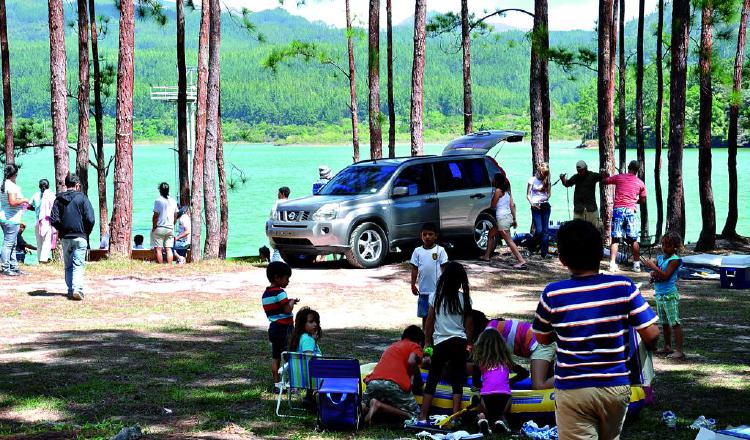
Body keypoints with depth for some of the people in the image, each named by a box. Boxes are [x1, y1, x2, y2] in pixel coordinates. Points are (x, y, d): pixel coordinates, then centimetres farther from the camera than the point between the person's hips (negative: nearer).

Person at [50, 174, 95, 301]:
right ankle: (77, 289, -21)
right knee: (78, 265, -4)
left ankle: (71, 290, 10)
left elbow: (53, 219, -2)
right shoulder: (82, 198, -4)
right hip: (80, 237, -3)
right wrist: (87, 233, 5)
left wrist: (62, 230, 12)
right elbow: (90, 219, -11)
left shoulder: (59, 199, 6)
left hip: (65, 238, 3)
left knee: (68, 266, 13)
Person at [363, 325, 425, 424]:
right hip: (395, 384, -5)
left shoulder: (392, 346, 33)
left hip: (373, 382, 6)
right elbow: (411, 362, -5)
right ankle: (380, 407, -12)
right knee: (414, 414, 7)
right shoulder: (415, 346, 14)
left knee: (365, 406, 29)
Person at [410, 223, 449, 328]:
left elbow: (444, 268, -1)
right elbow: (414, 269, 8)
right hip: (423, 290, 3)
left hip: (437, 289, -3)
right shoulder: (418, 251, 4)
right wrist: (413, 284, 3)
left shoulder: (440, 250, -3)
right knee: (425, 315, 10)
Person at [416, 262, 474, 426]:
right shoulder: (465, 298, -3)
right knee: (457, 381, 5)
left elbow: (429, 322, 2)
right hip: (459, 342, 1)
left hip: (440, 343, -1)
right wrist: (468, 343, 17)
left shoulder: (436, 297, -4)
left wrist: (427, 341, 14)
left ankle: (422, 417, 0)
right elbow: (468, 324, 4)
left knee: (432, 380, 5)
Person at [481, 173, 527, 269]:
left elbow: (493, 205, -6)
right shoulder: (507, 191, 11)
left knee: (509, 240, -10)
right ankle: (486, 256, 31)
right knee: (490, 235, 23)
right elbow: (512, 205, 9)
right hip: (508, 216, 9)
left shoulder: (498, 191, -11)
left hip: (502, 217, -9)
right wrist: (514, 219, 10)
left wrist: (492, 196, 9)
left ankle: (522, 261, -18)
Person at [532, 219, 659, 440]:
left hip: (572, 389, -2)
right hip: (616, 386, 2)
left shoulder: (553, 294, -12)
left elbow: (543, 338, 3)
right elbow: (651, 334, -10)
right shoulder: (623, 287, -10)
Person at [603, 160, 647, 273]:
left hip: (618, 209, 0)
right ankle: (636, 264, 6)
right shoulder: (640, 183, 9)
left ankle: (612, 264, -5)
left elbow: (605, 181, 18)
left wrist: (605, 175, 39)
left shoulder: (619, 177, 6)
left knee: (615, 239, 2)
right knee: (634, 240, 7)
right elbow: (643, 200, 16)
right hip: (630, 210, 0)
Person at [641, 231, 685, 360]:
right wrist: (654, 274, -9)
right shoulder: (660, 258, 11)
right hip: (659, 295, 8)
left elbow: (666, 275, -21)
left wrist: (653, 267, -21)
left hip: (670, 295, -8)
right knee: (664, 323, 16)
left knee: (674, 323, -9)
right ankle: (667, 347, 26)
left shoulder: (675, 260, -11)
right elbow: (653, 275, 13)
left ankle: (679, 350, -11)